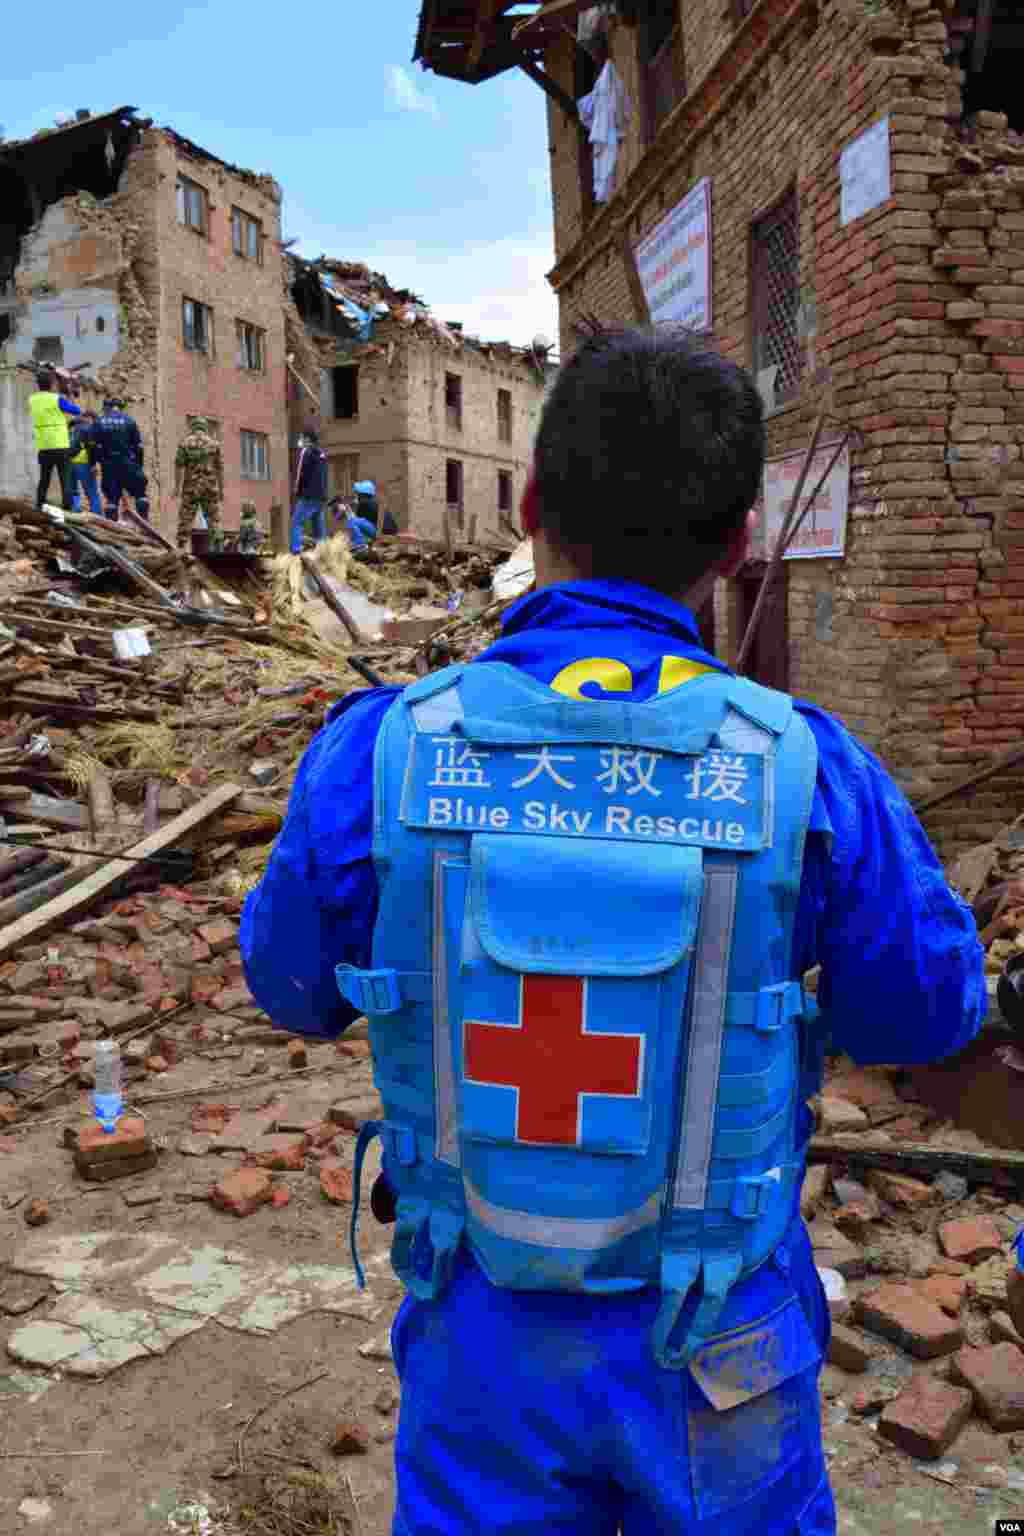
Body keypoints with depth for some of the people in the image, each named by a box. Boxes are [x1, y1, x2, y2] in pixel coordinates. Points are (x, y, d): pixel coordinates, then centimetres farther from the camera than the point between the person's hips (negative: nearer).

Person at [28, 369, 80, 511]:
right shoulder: (57, 399, -9)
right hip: (60, 446, -5)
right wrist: (71, 402, 19)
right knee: (65, 478, 1)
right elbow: (77, 411, 1)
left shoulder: (32, 400, 5)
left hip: (43, 447, 5)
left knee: (44, 478, 12)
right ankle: (67, 506, -2)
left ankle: (39, 507, 10)